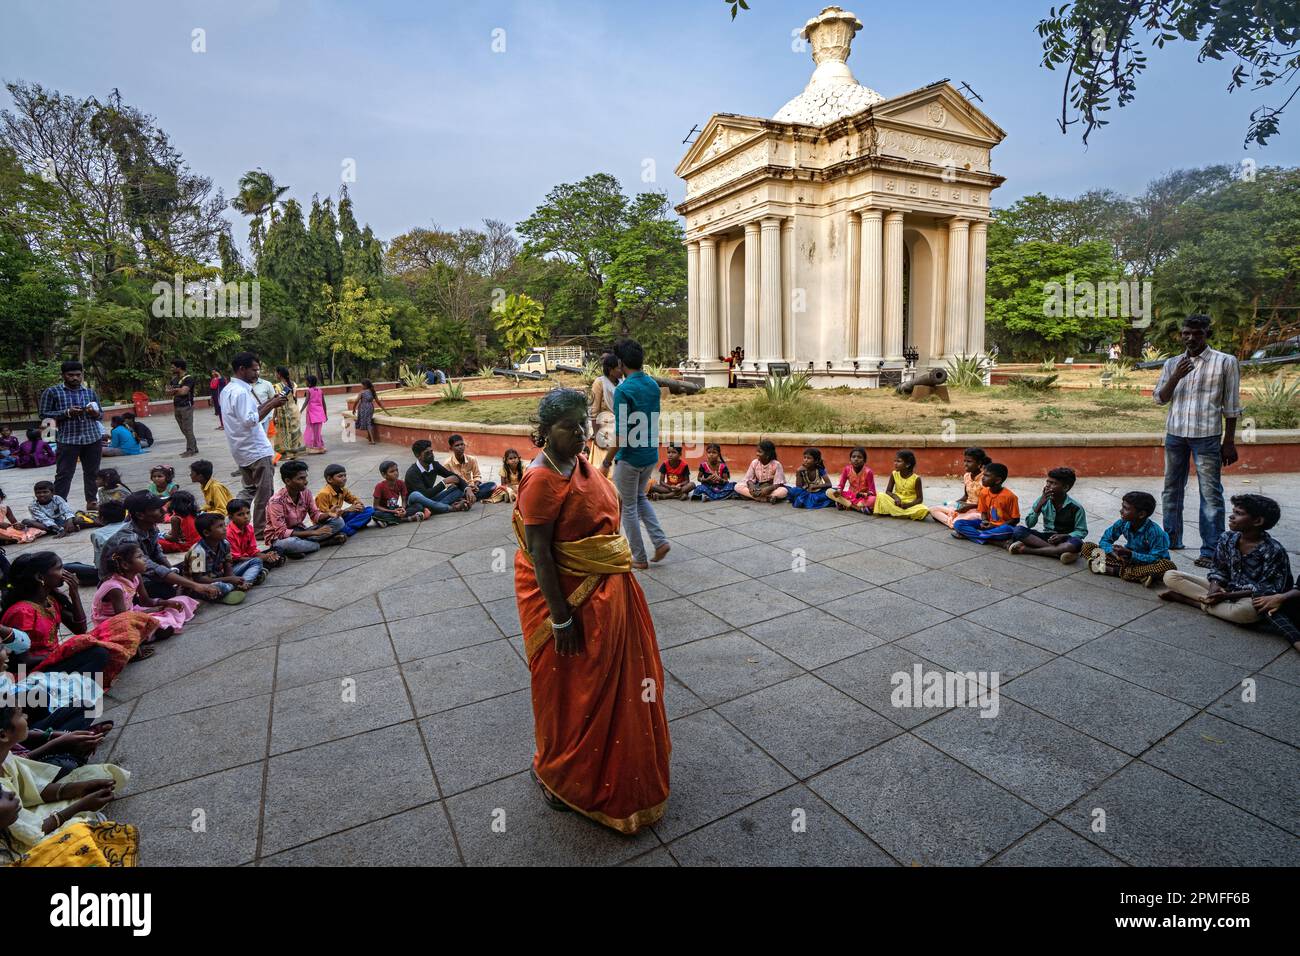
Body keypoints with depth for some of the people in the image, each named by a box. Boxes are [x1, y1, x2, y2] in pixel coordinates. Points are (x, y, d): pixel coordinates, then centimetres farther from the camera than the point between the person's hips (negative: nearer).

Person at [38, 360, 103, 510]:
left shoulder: (90, 392, 11)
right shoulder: (52, 392, 2)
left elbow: (101, 413, 17)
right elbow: (44, 414, 0)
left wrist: (95, 413, -7)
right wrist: (67, 413, -15)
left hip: (93, 438, 3)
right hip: (67, 440, -3)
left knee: (92, 472, 8)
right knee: (64, 474, -2)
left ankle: (92, 501, 17)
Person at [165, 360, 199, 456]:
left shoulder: (189, 378, -10)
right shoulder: (174, 378, 14)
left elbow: (183, 391, -20)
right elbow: (167, 390, 9)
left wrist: (173, 391, -4)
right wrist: (177, 390, -12)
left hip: (186, 407, -8)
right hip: (177, 407, 8)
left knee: (188, 429, -5)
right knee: (184, 430, 10)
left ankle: (190, 450, 1)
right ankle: (194, 448, 17)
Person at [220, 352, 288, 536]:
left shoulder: (228, 390, 12)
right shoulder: (241, 392, -19)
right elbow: (250, 420, -24)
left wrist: (269, 402, 11)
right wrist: (272, 405, -21)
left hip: (243, 450, 10)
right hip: (255, 449, -10)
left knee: (250, 488, 19)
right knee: (265, 491, -1)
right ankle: (261, 530, 5)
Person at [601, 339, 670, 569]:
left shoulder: (623, 390, -19)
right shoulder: (653, 385, 4)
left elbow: (620, 433, -21)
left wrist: (606, 463, -13)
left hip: (630, 457, -7)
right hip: (652, 455, 7)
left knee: (628, 507, 9)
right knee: (640, 497, 26)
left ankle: (639, 558, 17)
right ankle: (660, 541, 14)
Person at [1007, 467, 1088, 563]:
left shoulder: (1075, 507, -9)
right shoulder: (1043, 500, -2)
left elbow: (1082, 531, -3)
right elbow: (1029, 524, -6)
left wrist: (1064, 536, -22)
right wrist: (1040, 504, -18)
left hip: (1064, 540, -2)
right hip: (1046, 537, 2)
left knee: (1076, 543, -38)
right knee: (1018, 530, -23)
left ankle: (1027, 550, -32)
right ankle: (1059, 551, -31)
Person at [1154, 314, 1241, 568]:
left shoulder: (1226, 362, 0)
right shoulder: (1173, 364, 9)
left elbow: (1231, 406, -1)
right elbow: (1159, 398, 5)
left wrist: (1229, 442, -4)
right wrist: (1176, 377, -11)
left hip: (1207, 436, -4)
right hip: (1175, 434, 4)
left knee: (1211, 494, -2)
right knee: (1172, 489, 12)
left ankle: (1211, 551, 2)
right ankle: (1172, 540, 24)